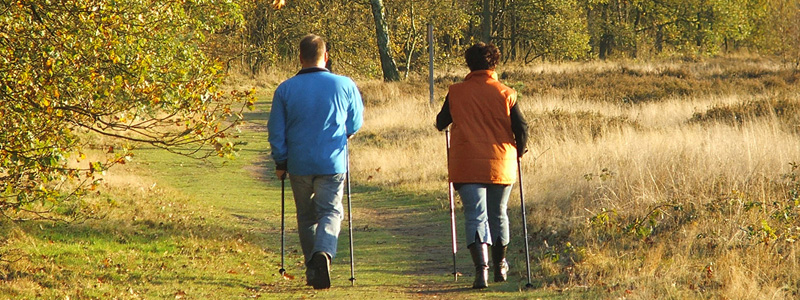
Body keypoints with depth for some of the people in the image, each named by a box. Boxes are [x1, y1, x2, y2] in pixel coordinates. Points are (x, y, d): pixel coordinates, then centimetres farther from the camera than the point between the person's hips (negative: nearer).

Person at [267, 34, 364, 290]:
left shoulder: (285, 89, -2)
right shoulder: (344, 85, -3)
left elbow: (276, 131, 2)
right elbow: (355, 123, 12)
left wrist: (280, 162, 14)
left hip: (299, 164, 1)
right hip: (332, 163, -1)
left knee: (306, 217, 15)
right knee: (331, 212, 2)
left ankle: (312, 269, 18)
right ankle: (324, 252, -25)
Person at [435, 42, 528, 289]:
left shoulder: (456, 93, -1)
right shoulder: (506, 94, -1)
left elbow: (441, 124, 10)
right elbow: (521, 128, -3)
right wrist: (518, 152, 16)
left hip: (467, 165, -1)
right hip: (501, 165, 1)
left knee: (476, 216, -4)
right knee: (499, 215, 17)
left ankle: (481, 268, -23)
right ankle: (500, 266, 32)